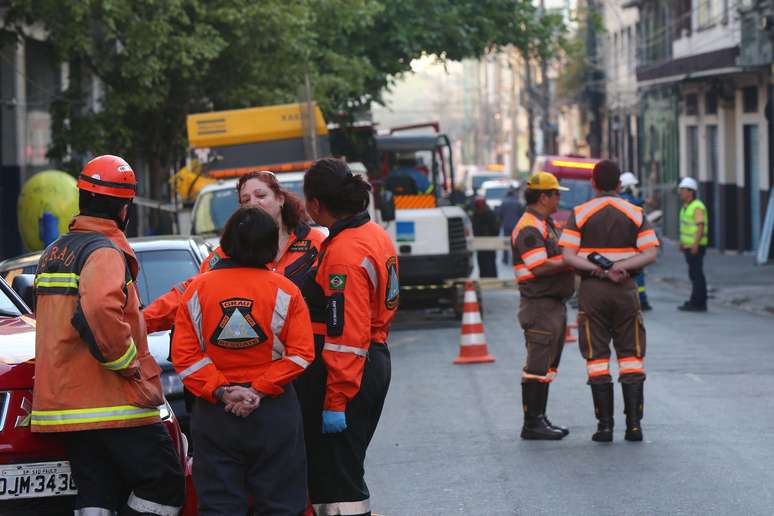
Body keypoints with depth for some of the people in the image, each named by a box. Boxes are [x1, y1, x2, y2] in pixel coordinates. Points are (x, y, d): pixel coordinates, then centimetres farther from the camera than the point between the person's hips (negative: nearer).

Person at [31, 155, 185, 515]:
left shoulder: (53, 252, 18)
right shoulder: (106, 252, -12)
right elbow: (100, 310, -32)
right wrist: (128, 362, -18)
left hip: (64, 401, 9)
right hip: (112, 403, -9)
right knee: (164, 486, -3)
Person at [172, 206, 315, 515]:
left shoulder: (197, 289, -1)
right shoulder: (285, 291, -4)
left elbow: (184, 356, -7)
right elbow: (300, 353, -10)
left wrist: (221, 391, -10)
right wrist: (260, 390, -12)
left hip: (213, 415, 1)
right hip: (274, 414, -1)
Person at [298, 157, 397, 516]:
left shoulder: (343, 251, -20)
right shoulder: (376, 235, 10)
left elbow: (346, 335, -23)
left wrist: (336, 401, -21)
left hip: (345, 373, -10)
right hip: (376, 361, 10)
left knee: (337, 484, -5)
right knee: (345, 471, 20)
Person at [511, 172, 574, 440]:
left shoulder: (546, 225, 19)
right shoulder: (529, 228, -15)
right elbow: (540, 267, -23)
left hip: (554, 305, 11)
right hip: (540, 305, -11)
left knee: (546, 367, 15)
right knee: (537, 366, -8)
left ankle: (539, 419, 21)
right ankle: (532, 424, -5)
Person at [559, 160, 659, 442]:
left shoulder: (579, 214, 0)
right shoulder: (635, 214, 3)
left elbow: (569, 257, -10)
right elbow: (650, 254, -6)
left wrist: (601, 270, -15)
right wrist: (619, 267, -15)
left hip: (591, 291, -1)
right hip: (626, 291, 1)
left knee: (597, 358, 4)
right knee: (631, 356, 6)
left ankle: (605, 425, 0)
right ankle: (634, 424, -1)